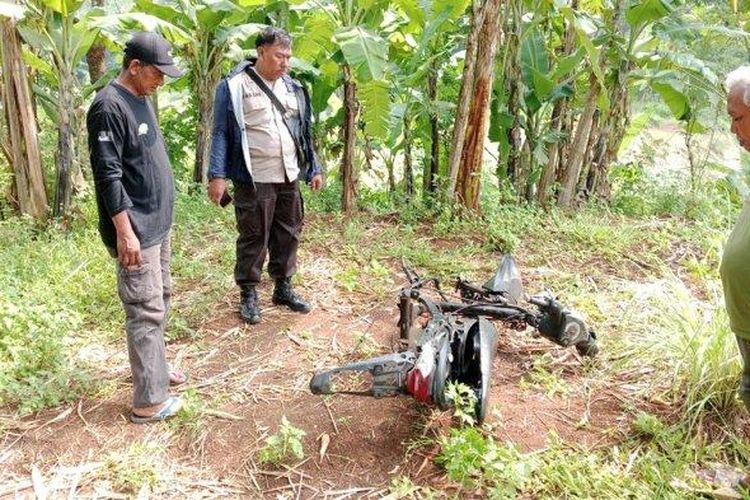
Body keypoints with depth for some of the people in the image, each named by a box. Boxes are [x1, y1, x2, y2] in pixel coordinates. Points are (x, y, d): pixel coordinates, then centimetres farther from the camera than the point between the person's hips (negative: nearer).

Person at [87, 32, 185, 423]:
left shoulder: (140, 99, 12)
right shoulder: (109, 106, -17)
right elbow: (108, 175, -21)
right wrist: (125, 231, -22)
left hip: (157, 225, 10)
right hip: (136, 231, -10)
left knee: (160, 300, 19)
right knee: (146, 312, -5)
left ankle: (154, 368, 36)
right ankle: (148, 401, 5)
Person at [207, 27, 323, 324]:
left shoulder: (293, 88, 12)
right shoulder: (234, 86, -5)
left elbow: (303, 133, 18)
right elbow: (221, 133, -6)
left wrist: (313, 169, 15)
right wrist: (217, 175, -12)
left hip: (289, 178, 6)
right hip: (254, 180, -5)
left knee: (288, 234, 12)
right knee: (253, 238, 2)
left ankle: (283, 287, 27)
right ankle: (248, 294, 17)